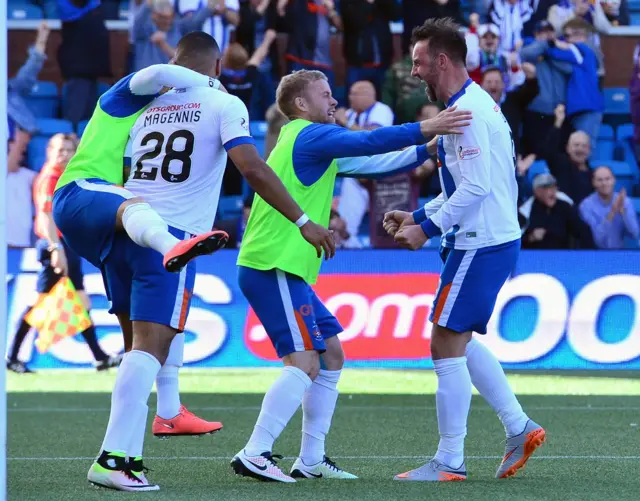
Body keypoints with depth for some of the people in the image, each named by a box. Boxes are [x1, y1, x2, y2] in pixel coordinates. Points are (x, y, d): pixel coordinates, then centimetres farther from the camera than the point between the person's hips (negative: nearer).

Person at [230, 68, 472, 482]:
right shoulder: (311, 135, -8)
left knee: (331, 356, 12)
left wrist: (425, 151, 19)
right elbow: (368, 143, -23)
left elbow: (371, 165, 26)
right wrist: (425, 130, -25)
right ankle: (254, 456, -17)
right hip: (274, 268, -11)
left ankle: (311, 460, 12)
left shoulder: (311, 140, 23)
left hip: (289, 272, 11)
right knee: (304, 362, -15)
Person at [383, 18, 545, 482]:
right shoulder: (477, 104, 16)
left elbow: (475, 187, -23)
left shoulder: (467, 112, -17)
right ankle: (519, 429, 18)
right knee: (460, 342, 19)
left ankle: (450, 461, -2)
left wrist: (428, 229, -16)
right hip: (492, 239, 10)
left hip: (480, 246, -10)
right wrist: (418, 215, 18)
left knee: (446, 346, -6)